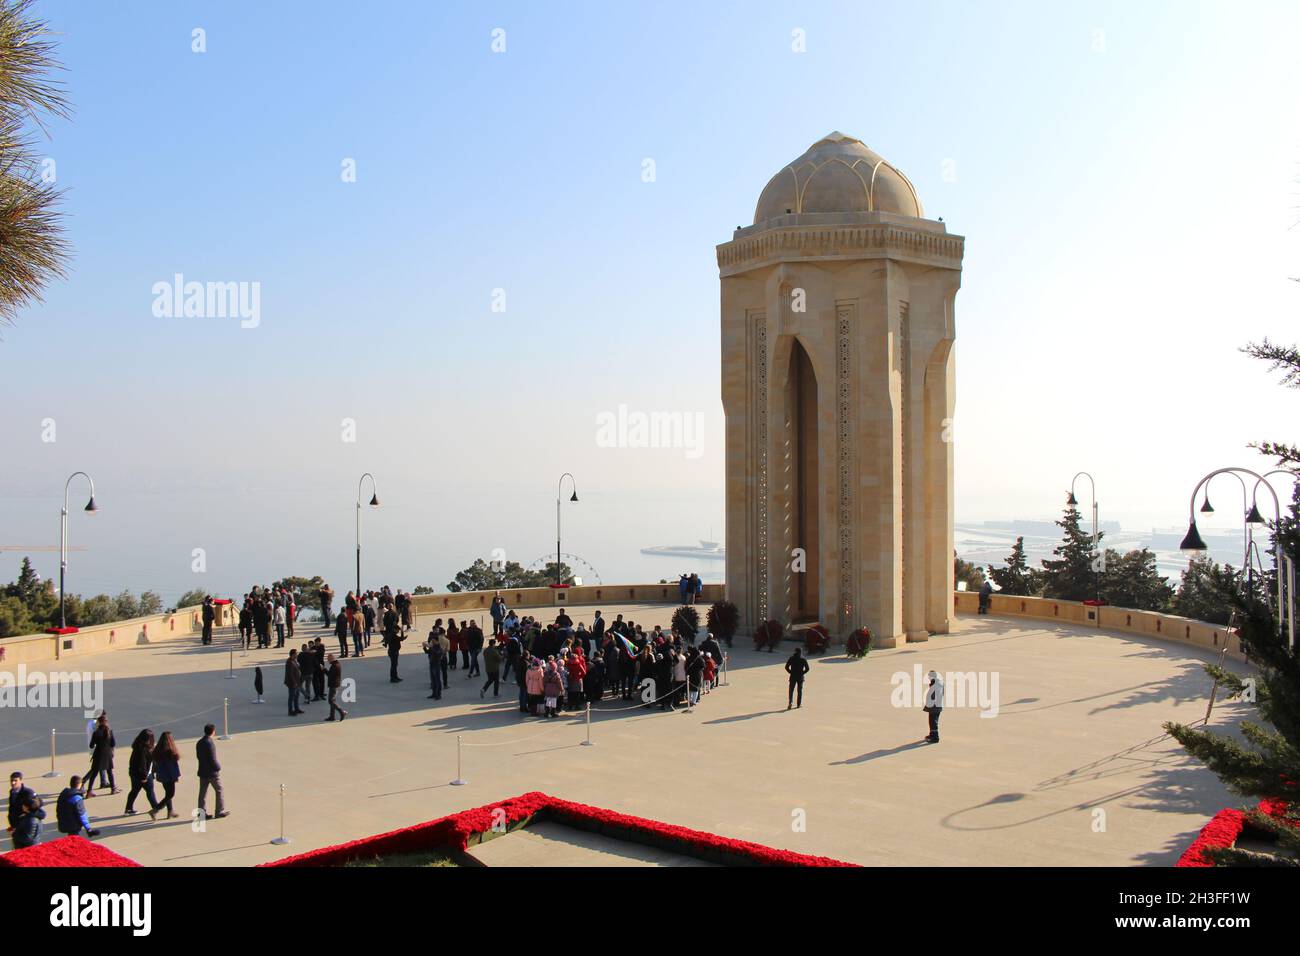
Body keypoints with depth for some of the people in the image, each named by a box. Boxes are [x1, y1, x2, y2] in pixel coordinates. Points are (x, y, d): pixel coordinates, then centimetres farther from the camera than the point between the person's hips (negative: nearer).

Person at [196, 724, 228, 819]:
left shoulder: (199, 743, 5)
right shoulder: (210, 743, -21)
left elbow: (198, 755, 14)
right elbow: (212, 759, -22)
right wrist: (218, 767, -7)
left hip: (202, 772, 7)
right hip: (212, 772, -7)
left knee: (203, 792, 10)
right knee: (219, 791, 7)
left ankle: (202, 813, 14)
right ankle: (220, 811, 11)